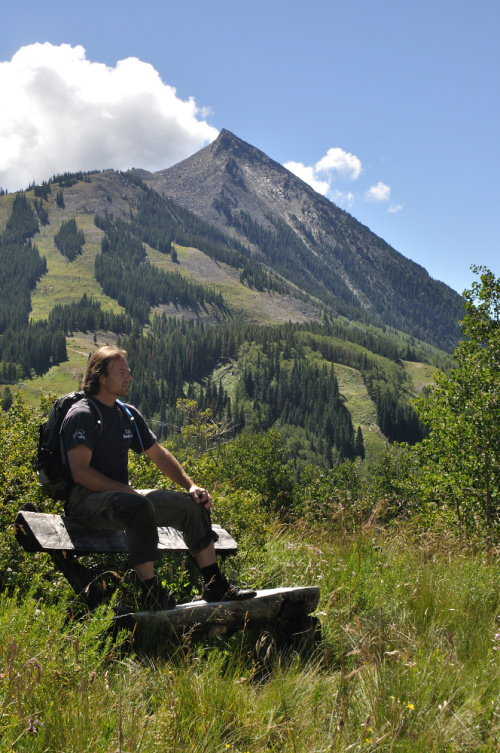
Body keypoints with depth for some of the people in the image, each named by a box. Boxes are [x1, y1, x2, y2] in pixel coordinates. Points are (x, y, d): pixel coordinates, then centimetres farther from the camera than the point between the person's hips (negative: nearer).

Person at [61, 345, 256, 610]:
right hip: (86, 499, -9)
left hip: (122, 495, 9)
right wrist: (127, 491, -22)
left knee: (193, 504, 1)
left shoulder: (128, 414, 15)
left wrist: (191, 485, 7)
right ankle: (149, 592, -32)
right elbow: (80, 472, -20)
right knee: (140, 506, -38)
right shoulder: (82, 415, -11)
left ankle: (215, 585, 3)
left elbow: (159, 454, 19)